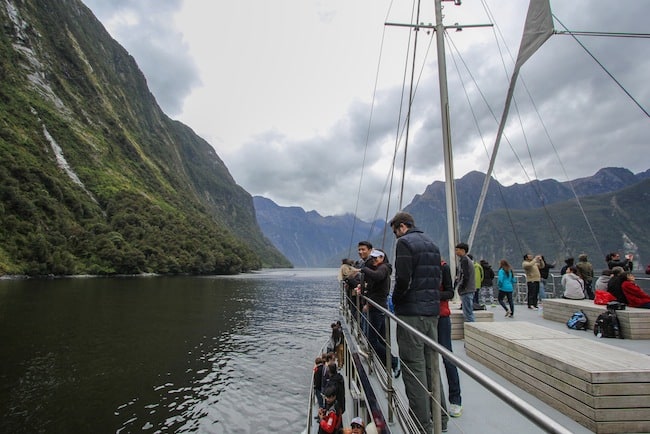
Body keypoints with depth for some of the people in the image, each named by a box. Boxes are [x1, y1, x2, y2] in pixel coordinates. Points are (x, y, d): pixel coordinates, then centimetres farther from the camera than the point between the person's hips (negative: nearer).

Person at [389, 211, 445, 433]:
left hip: (411, 313, -8)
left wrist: (395, 299, -4)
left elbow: (403, 278, -20)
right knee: (431, 364, 17)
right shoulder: (432, 244, 16)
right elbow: (438, 278, 17)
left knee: (414, 367, 0)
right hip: (432, 311, 9)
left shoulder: (405, 243, -10)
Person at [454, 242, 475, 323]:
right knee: (469, 313, 15)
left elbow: (465, 276, -20)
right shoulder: (467, 259, 17)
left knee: (468, 313, -6)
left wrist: (460, 288, -14)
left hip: (466, 291, -10)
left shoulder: (464, 260, -14)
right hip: (470, 290, 10)